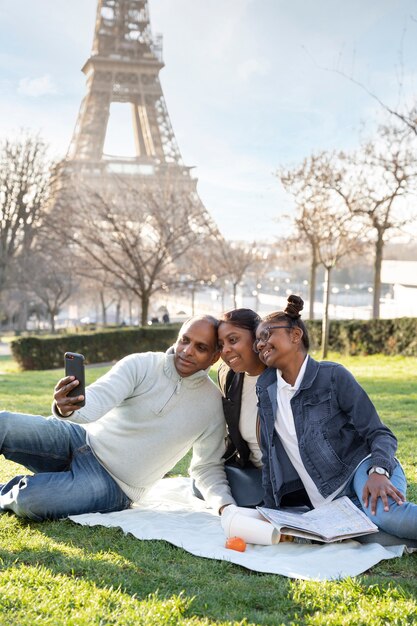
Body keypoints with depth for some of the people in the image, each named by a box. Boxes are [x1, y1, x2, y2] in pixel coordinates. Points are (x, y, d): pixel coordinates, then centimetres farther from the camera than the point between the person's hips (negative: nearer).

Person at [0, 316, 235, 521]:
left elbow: (208, 467, 3)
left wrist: (226, 505, -18)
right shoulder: (141, 365, -7)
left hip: (111, 485, -2)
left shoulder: (212, 404, -5)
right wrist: (66, 408, -45)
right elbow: (96, 400, -20)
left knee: (28, 501, -26)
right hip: (83, 438, 2)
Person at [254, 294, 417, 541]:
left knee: (387, 513, -38)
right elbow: (269, 455, 14)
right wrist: (270, 508, 10)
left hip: (360, 466, -3)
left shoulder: (333, 376, -5)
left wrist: (378, 472, -26)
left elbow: (379, 434, -7)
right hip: (327, 498, 4)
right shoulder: (265, 387, 8)